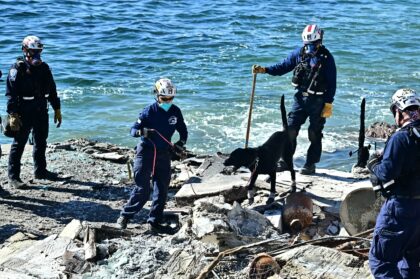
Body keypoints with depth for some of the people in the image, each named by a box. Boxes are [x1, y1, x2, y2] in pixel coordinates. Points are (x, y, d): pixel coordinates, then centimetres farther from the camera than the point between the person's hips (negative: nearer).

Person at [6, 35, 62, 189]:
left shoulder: (44, 68, 8)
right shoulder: (17, 69, -11)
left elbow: (52, 90, 16)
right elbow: (11, 93, -15)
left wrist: (57, 110, 14)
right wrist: (13, 115, -21)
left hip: (41, 112, 7)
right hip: (24, 112, -6)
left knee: (41, 142, 17)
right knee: (18, 144, -2)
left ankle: (40, 171, 32)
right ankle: (13, 177, 2)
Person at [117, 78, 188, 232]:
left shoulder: (175, 111, 0)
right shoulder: (149, 111, -12)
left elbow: (183, 130, 11)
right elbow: (133, 129, -13)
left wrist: (180, 143, -8)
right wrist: (143, 132, -34)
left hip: (164, 154, 5)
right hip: (146, 152, -4)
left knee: (162, 190, 6)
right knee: (142, 190, -7)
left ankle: (155, 221, 18)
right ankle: (125, 216, 10)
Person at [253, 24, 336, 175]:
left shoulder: (327, 58, -10)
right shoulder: (299, 53, 2)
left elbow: (332, 83, -9)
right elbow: (283, 67, 6)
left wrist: (328, 104, -12)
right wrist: (263, 70, -7)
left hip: (318, 101, -4)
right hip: (301, 98, 4)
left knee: (314, 133, 3)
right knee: (290, 129, -1)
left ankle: (310, 165, 12)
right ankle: (285, 161, 8)